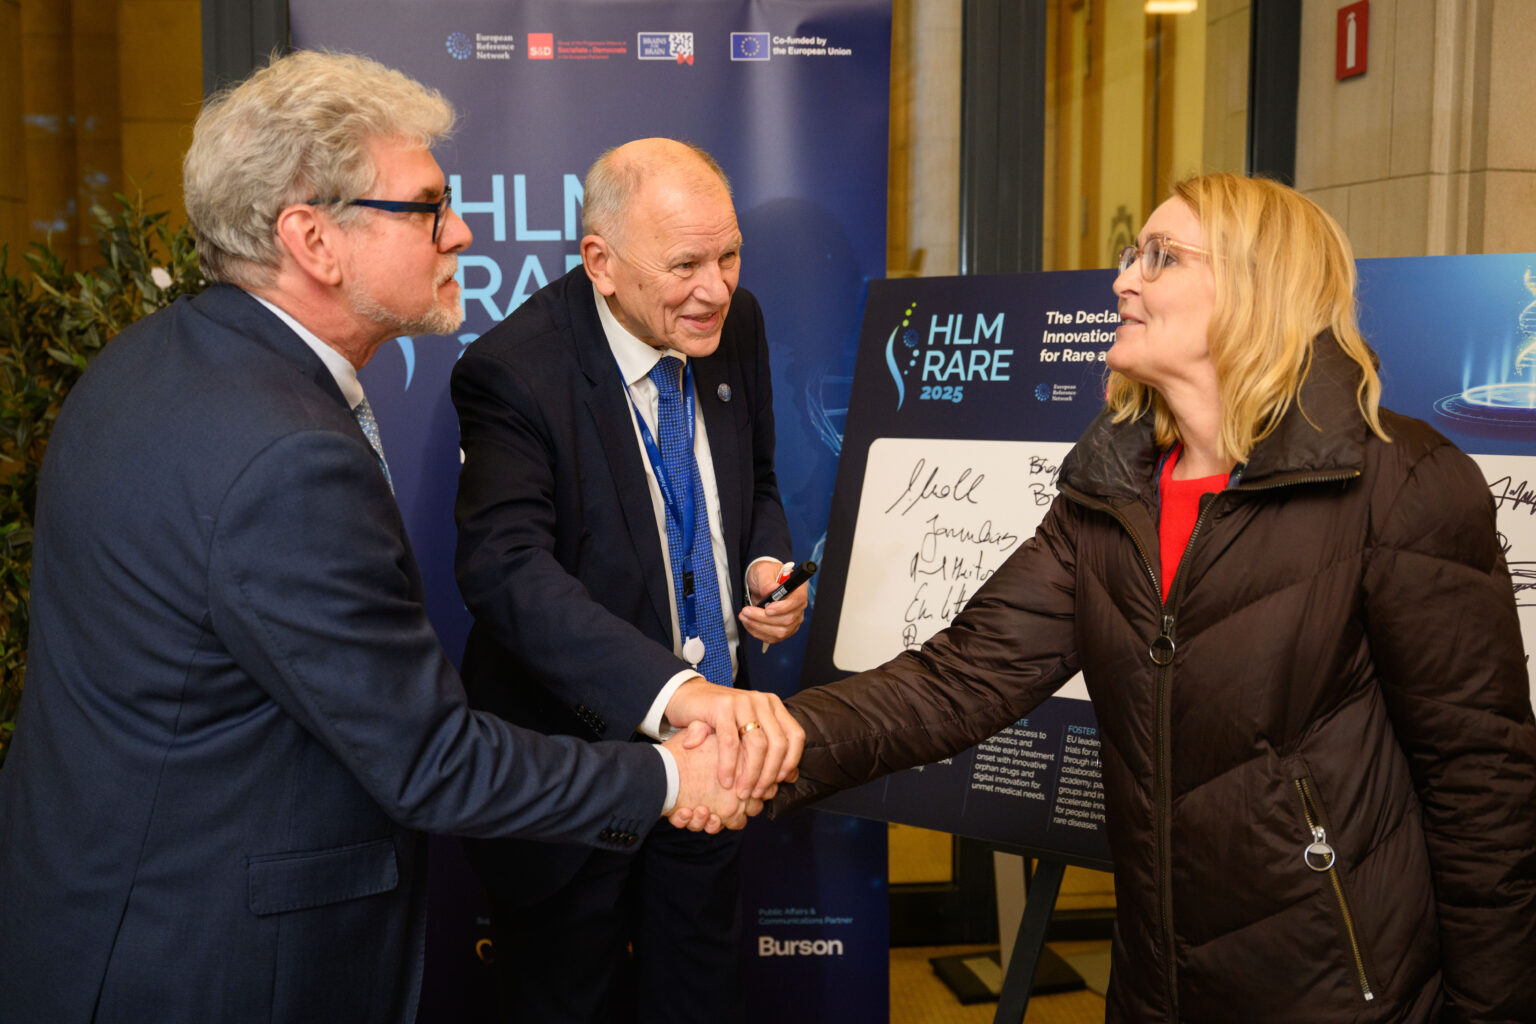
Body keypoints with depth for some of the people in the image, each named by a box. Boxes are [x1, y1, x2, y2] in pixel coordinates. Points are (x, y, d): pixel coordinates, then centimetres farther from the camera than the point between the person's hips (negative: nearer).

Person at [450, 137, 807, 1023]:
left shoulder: (736, 325, -4)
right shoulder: (514, 374, -23)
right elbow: (507, 567, -38)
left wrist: (768, 567, -10)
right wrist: (676, 690, -51)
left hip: (718, 749, 6)